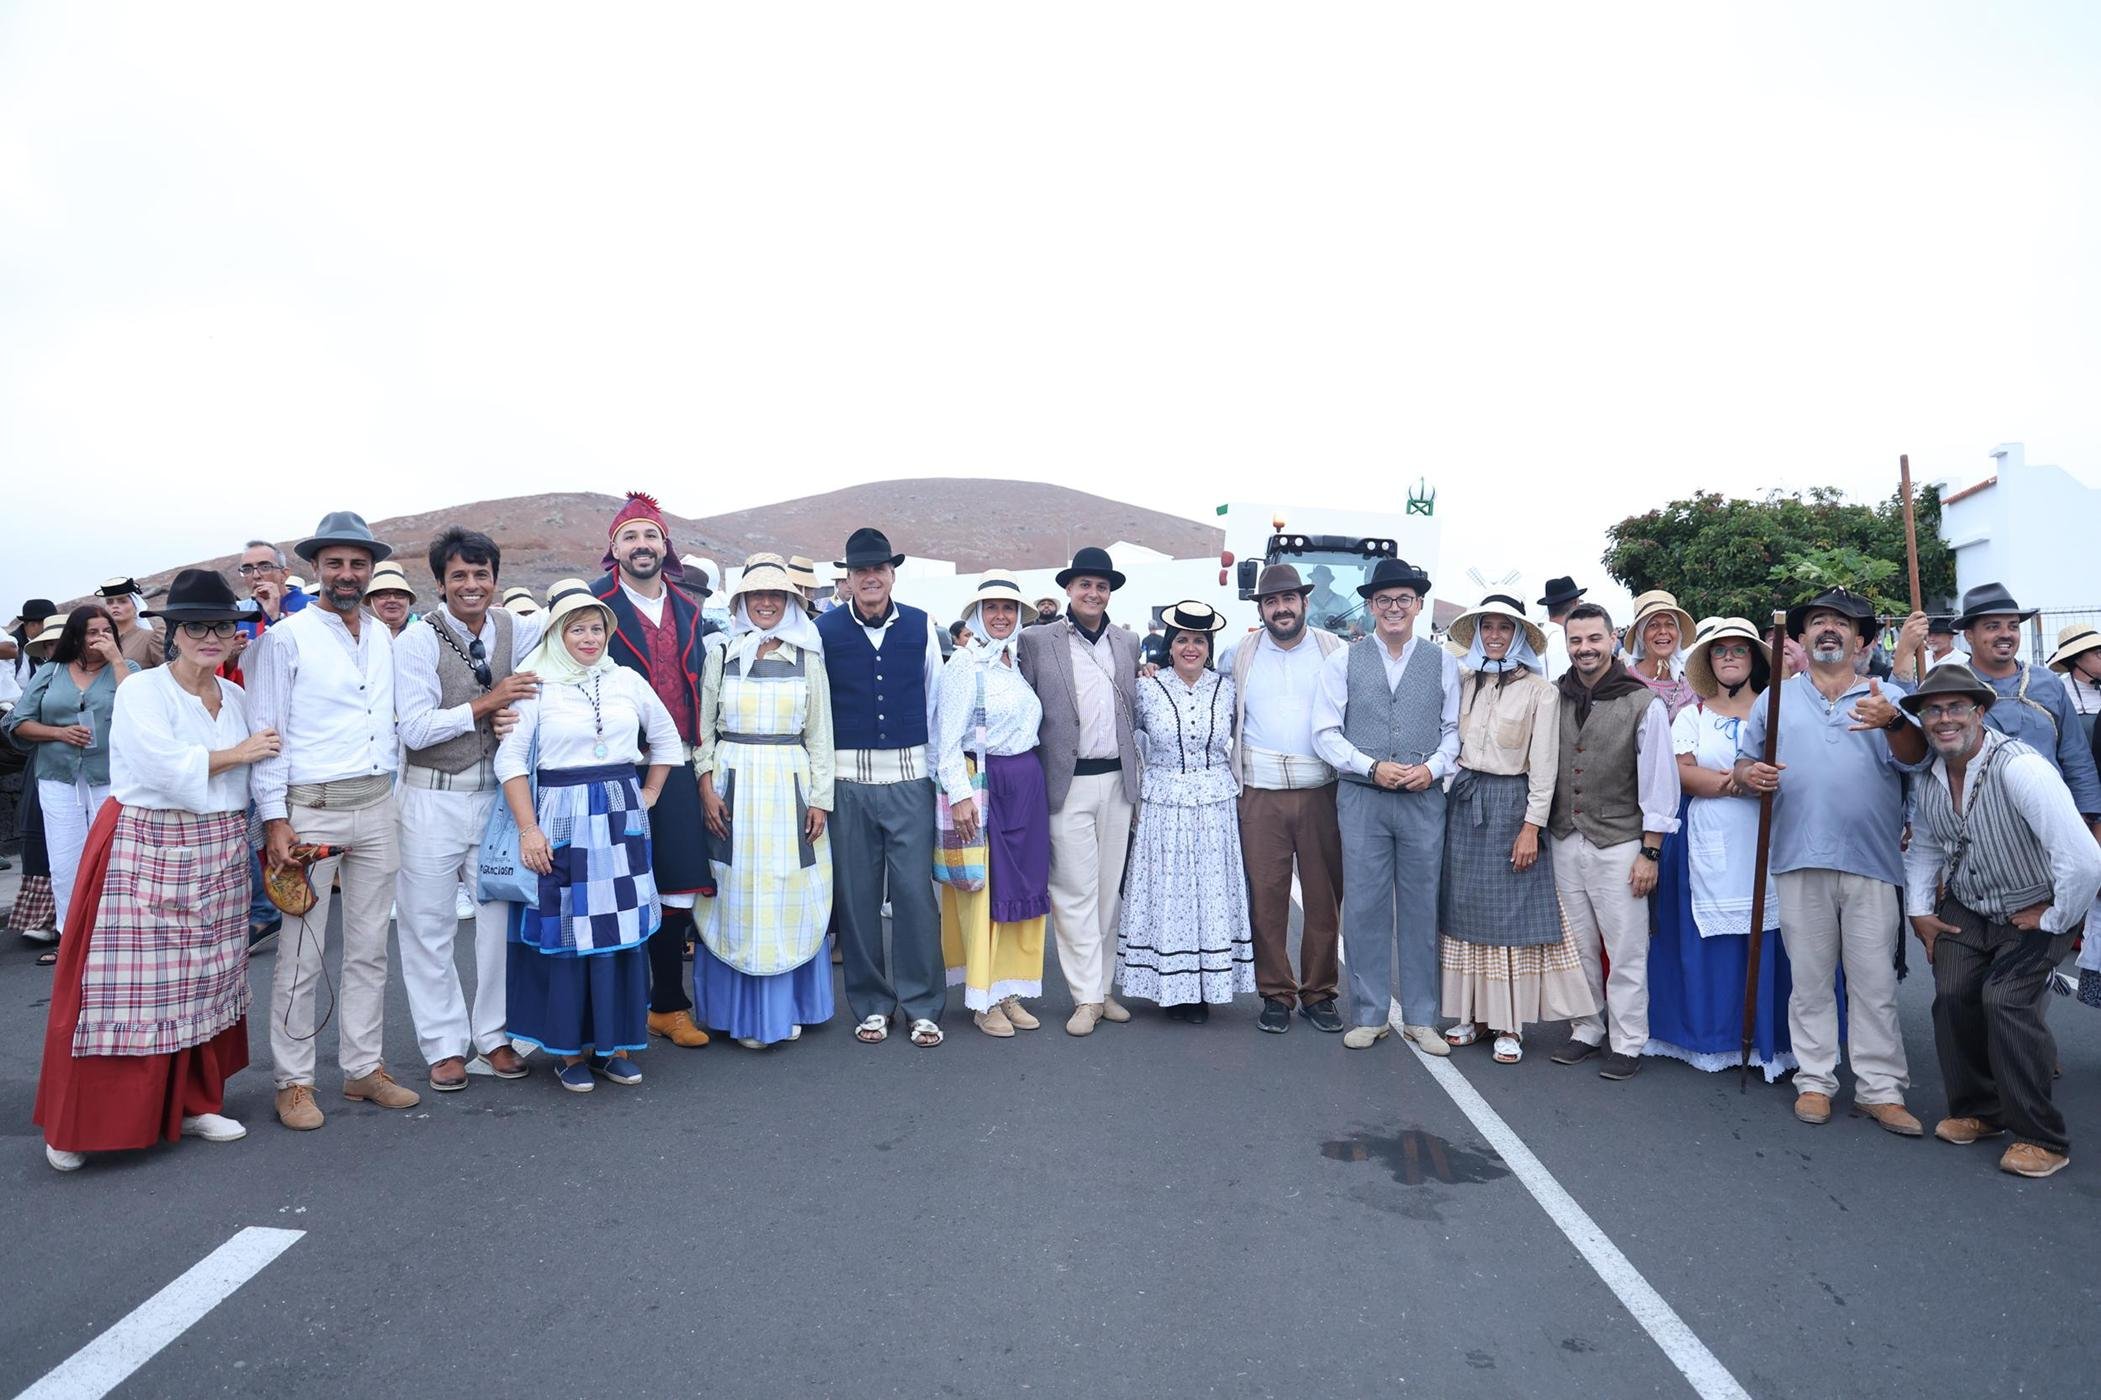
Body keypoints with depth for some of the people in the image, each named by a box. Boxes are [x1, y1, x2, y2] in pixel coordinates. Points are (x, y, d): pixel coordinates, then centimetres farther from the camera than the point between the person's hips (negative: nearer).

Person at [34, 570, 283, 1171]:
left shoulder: (234, 696, 12)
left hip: (219, 852, 6)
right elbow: (167, 766, -18)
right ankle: (80, 1125, 10)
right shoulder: (142, 692, -6)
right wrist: (235, 754, -6)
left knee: (204, 980, 10)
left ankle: (192, 1102, 22)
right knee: (128, 984, -4)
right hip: (146, 849, -6)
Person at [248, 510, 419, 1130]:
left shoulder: (384, 638, 11)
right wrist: (274, 819, -12)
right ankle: (294, 1082, 12)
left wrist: (395, 794, 13)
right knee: (301, 952, 0)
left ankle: (364, 1068, 21)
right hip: (310, 809, -5)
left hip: (377, 807, 5)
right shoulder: (285, 638, -5)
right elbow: (264, 731, -7)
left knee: (369, 946, 11)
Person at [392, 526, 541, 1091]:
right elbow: (414, 728, -15)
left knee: (502, 917, 9)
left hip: (497, 793, 3)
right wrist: (488, 702, -20)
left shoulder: (515, 629, 1)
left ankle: (494, 1036, 24)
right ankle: (445, 1045, 20)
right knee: (429, 926, 5)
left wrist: (515, 715, -6)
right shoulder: (417, 639, -10)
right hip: (432, 798, -3)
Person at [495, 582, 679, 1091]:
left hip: (621, 818, 3)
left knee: (623, 927, 5)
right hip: (561, 817, -3)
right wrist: (528, 829, -11)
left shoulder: (627, 680, 8)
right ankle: (571, 1049, 15)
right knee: (567, 929, 2)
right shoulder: (536, 685, -2)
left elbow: (666, 737, 19)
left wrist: (649, 794, 12)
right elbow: (510, 760, -5)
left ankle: (617, 1044, 17)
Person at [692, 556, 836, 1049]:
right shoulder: (721, 655, 5)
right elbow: (703, 729, 5)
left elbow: (820, 735, 7)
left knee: (790, 898, 5)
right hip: (733, 786, -1)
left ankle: (786, 1006, 18)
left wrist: (820, 799, 0)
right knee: (737, 898, 2)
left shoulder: (807, 658, 7)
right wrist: (707, 787, -6)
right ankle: (744, 1012, 13)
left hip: (791, 786, 1)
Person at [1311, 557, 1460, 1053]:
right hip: (1361, 799, -1)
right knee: (1364, 908, 3)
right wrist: (1372, 767, -11)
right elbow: (1326, 732, -1)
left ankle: (1420, 1018, 18)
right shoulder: (1343, 661, 4)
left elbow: (1455, 729, 7)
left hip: (1424, 799, 1)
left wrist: (1432, 768, -10)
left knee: (1421, 908, 6)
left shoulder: (1443, 662, 8)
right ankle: (1368, 1016, 16)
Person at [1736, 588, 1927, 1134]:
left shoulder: (1886, 697, 8)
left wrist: (1893, 722, -27)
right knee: (1810, 978, 7)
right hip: (1800, 860, 1)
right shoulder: (1777, 699, 15)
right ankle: (1814, 1081, 16)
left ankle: (1880, 1089, 11)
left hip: (1871, 861, -1)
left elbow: (1914, 758, -7)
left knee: (1874, 980, 2)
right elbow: (1744, 760, 16)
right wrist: (1750, 774, -7)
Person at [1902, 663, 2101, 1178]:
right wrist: (1920, 910, 6)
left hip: (2035, 913, -5)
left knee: (2004, 1000, -19)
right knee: (1952, 997, -8)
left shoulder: (2019, 768, -28)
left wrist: (2053, 920, -18)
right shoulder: (1927, 777, -5)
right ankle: (1978, 1110, 16)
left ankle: (2042, 1139, -1)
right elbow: (1924, 846, 13)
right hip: (1965, 910, 5)